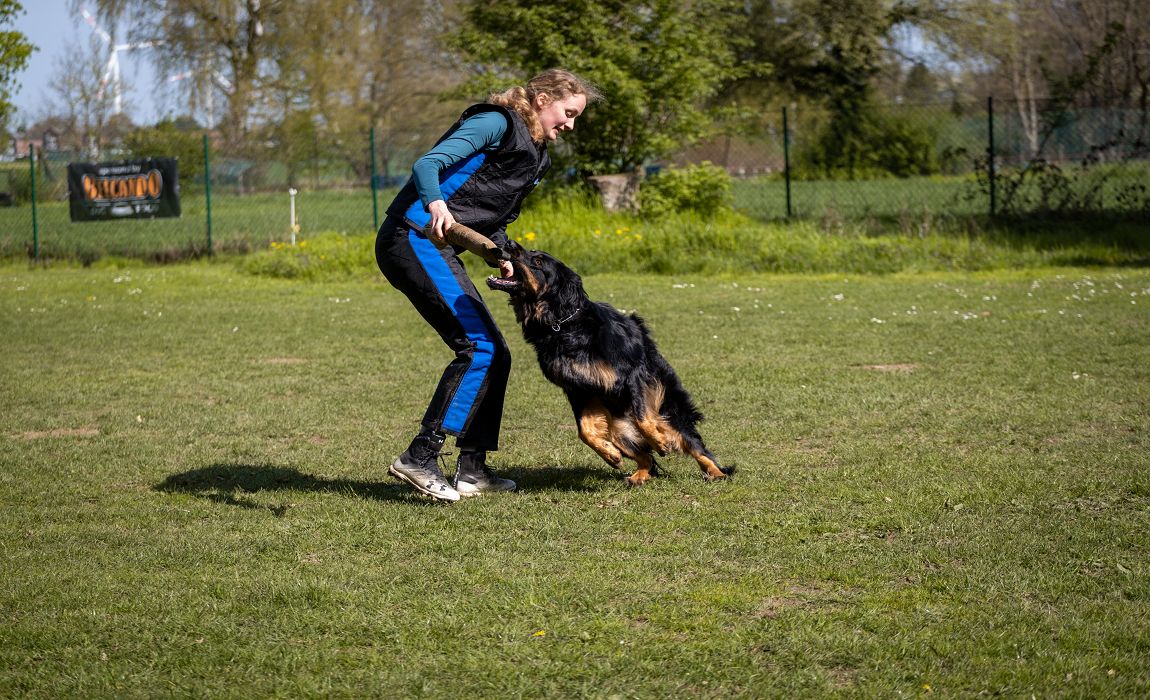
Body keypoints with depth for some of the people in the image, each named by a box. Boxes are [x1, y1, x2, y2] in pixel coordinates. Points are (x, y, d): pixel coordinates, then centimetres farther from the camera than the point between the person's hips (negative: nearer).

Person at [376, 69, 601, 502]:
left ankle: (472, 470, 13)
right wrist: (436, 205, -39)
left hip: (437, 250, 10)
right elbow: (429, 163, -19)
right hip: (414, 237, -10)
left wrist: (504, 256, 6)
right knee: (478, 348, -18)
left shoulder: (534, 156, 21)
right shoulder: (496, 123, -7)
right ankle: (419, 458, -19)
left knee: (495, 355, 9)